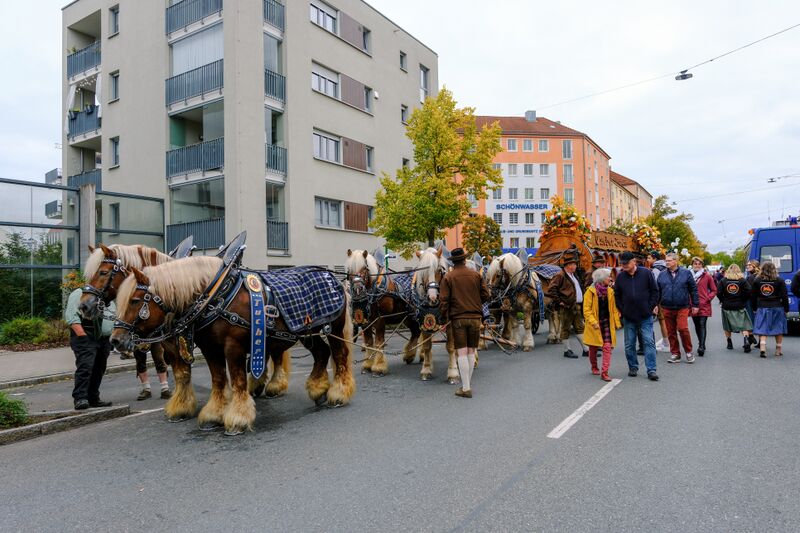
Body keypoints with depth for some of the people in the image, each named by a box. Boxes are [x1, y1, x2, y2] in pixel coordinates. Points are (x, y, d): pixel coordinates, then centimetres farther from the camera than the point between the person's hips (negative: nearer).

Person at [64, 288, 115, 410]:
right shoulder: (79, 294, -2)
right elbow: (71, 316, -12)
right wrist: (82, 334, -21)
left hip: (105, 339, 7)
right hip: (86, 340, -7)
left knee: (99, 370, 10)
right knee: (85, 367, -16)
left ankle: (93, 399, 18)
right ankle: (80, 398, -15)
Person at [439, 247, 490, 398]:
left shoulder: (448, 277, -3)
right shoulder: (476, 275, 4)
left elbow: (443, 300, -6)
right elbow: (486, 295, 5)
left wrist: (445, 316, 6)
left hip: (458, 318, -2)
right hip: (475, 317, 3)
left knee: (462, 353, -2)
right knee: (471, 352, 11)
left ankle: (466, 388, -2)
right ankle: (467, 384, 19)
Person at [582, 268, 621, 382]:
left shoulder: (610, 291, 5)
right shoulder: (591, 291, -9)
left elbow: (614, 308, 9)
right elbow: (586, 309, -11)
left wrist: (617, 322, 4)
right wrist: (593, 322, -19)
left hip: (607, 323, 3)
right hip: (595, 325, -3)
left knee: (607, 347, -8)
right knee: (593, 348, 11)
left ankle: (604, 372, -6)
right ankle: (594, 367, 33)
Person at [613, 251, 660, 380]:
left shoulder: (646, 273, -3)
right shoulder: (620, 277, 3)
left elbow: (655, 291, 1)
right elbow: (617, 296, 10)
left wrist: (650, 307, -4)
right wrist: (622, 310, 3)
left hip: (645, 317, -2)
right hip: (628, 317, 3)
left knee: (649, 342, -3)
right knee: (629, 344, 9)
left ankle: (651, 370, 2)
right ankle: (633, 367, 23)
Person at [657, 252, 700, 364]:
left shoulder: (686, 273, 1)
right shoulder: (662, 275, 7)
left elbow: (693, 289, 4)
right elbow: (657, 291, 12)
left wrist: (695, 304, 2)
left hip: (682, 307, -3)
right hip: (667, 308, 3)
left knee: (682, 328, -13)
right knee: (671, 332, 6)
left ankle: (689, 352, 7)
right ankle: (675, 354, 18)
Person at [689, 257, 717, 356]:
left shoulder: (707, 276, 2)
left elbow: (714, 290, 7)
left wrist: (708, 298, -6)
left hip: (704, 305, -2)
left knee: (702, 324, -11)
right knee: (697, 326, 11)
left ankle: (701, 346, -15)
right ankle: (701, 344, 24)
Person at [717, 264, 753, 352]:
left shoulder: (723, 280, -1)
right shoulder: (743, 280, -2)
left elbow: (718, 293, -7)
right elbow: (748, 292, -9)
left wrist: (723, 301, 8)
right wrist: (743, 301, 5)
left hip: (727, 306, 1)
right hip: (740, 307, -1)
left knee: (727, 326, 14)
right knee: (744, 325, 1)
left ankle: (729, 343, 20)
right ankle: (746, 341, -18)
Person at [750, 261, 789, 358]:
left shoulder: (757, 281, 1)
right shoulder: (779, 281, -3)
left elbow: (753, 296, 5)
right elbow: (784, 296, -2)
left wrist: (754, 308, 14)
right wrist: (786, 309, 5)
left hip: (762, 308, 0)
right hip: (777, 307, 0)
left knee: (762, 329, 0)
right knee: (778, 328, 12)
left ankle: (762, 348, -14)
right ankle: (778, 350, 19)